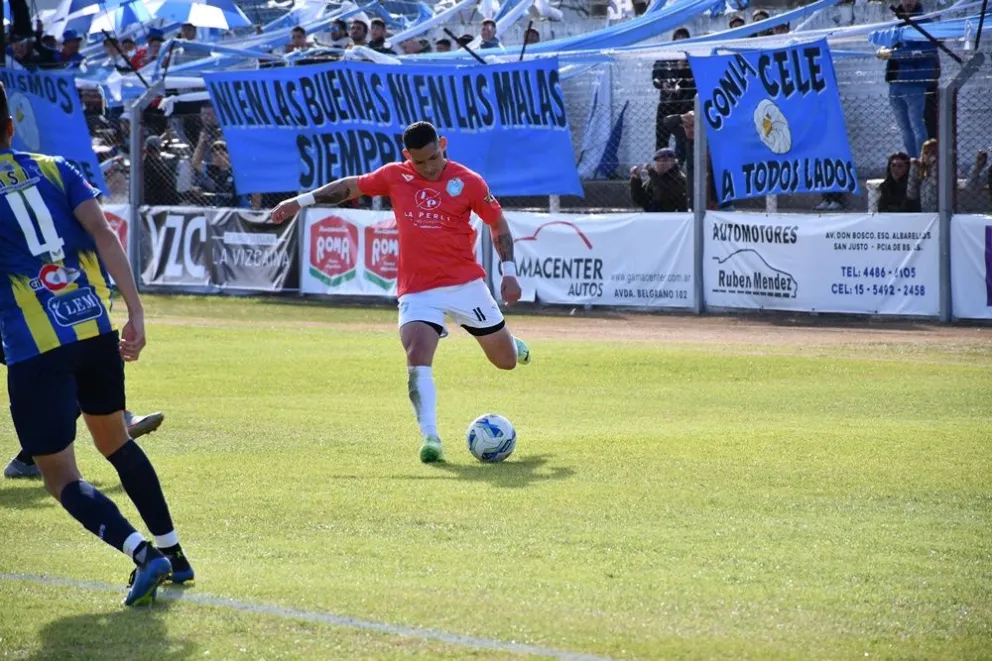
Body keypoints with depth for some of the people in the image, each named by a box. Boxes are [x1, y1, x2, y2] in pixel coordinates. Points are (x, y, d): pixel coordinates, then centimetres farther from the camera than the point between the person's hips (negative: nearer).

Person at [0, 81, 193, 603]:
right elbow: (103, 234, -3)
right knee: (114, 441, 27)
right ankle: (172, 553, 30)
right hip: (96, 327, 5)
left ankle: (144, 553, -19)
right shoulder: (54, 169, 9)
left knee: (62, 478, 2)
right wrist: (135, 311, -5)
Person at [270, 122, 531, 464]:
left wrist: (509, 271, -3)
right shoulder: (395, 176, 1)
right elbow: (351, 186, 15)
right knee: (417, 359, -24)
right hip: (418, 291, 0)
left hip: (466, 284, 0)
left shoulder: (468, 182, -5)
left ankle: (513, 346, 50)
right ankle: (431, 438, -25)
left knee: (506, 361, 11)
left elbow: (498, 223, 5)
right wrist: (301, 201, 15)